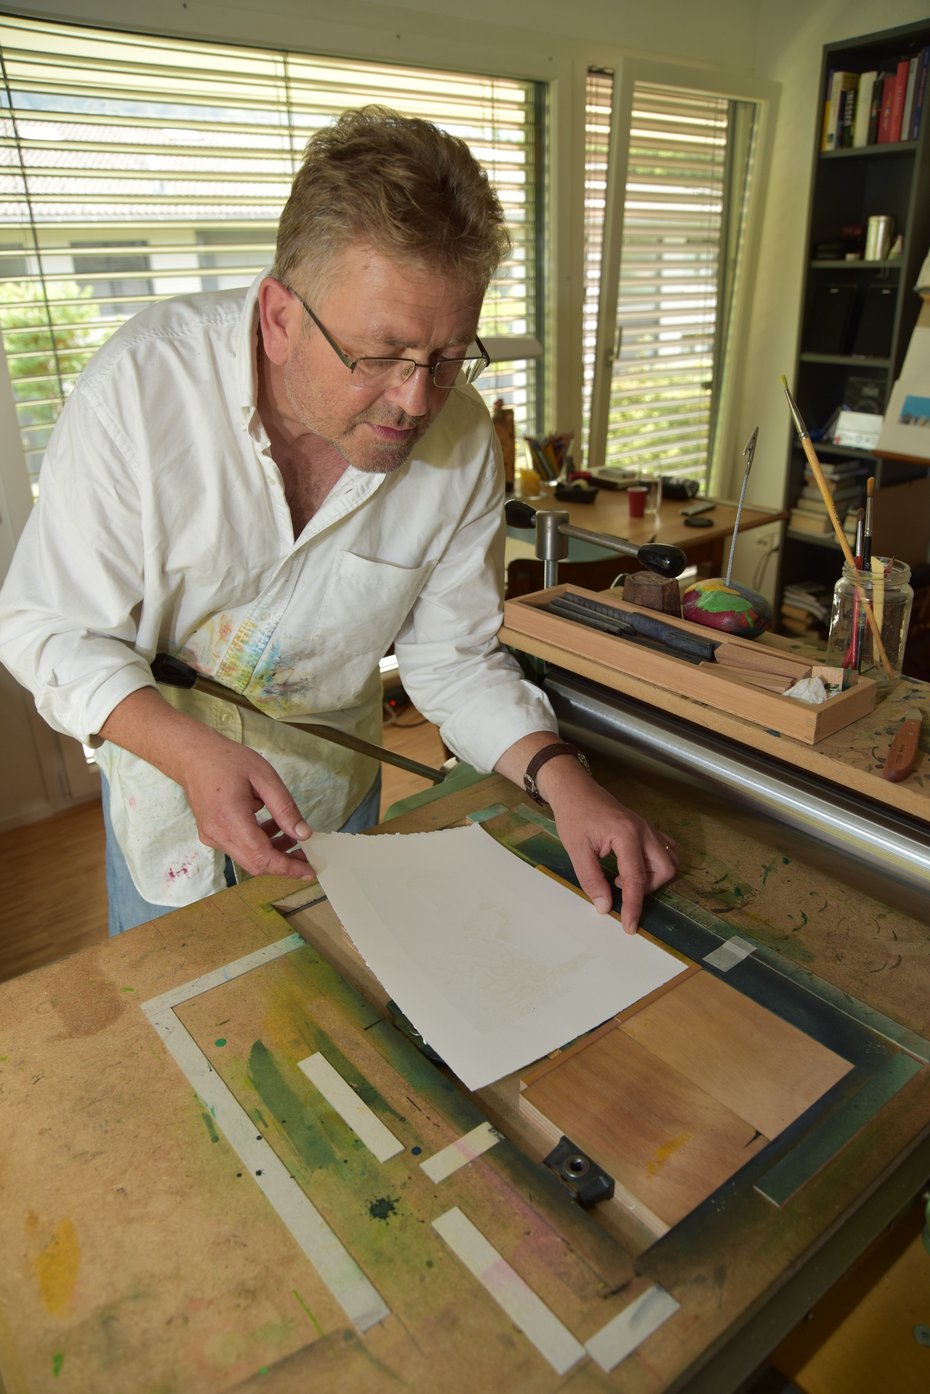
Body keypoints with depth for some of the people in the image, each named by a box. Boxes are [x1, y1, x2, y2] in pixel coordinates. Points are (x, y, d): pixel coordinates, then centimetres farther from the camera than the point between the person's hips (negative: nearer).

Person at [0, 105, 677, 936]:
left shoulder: (462, 441, -20)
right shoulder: (141, 388, -29)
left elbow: (454, 657, -12)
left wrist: (560, 776, -27)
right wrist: (193, 753, -40)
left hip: (333, 776, 2)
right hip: (164, 751, -1)